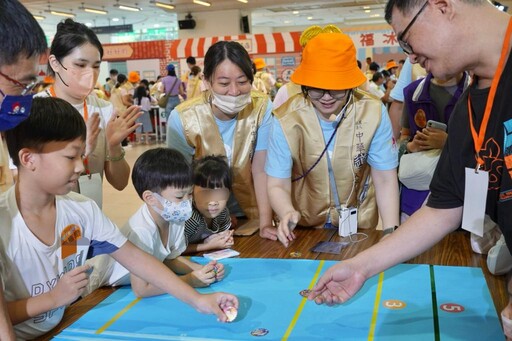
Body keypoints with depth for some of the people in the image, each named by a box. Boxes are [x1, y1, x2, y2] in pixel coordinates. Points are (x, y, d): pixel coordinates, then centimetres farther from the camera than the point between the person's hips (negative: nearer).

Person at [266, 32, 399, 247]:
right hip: (303, 228, 0)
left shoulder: (373, 114, -13)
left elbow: (385, 181, -6)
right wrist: (287, 214, -32)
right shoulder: (286, 120, -14)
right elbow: (277, 185, -11)